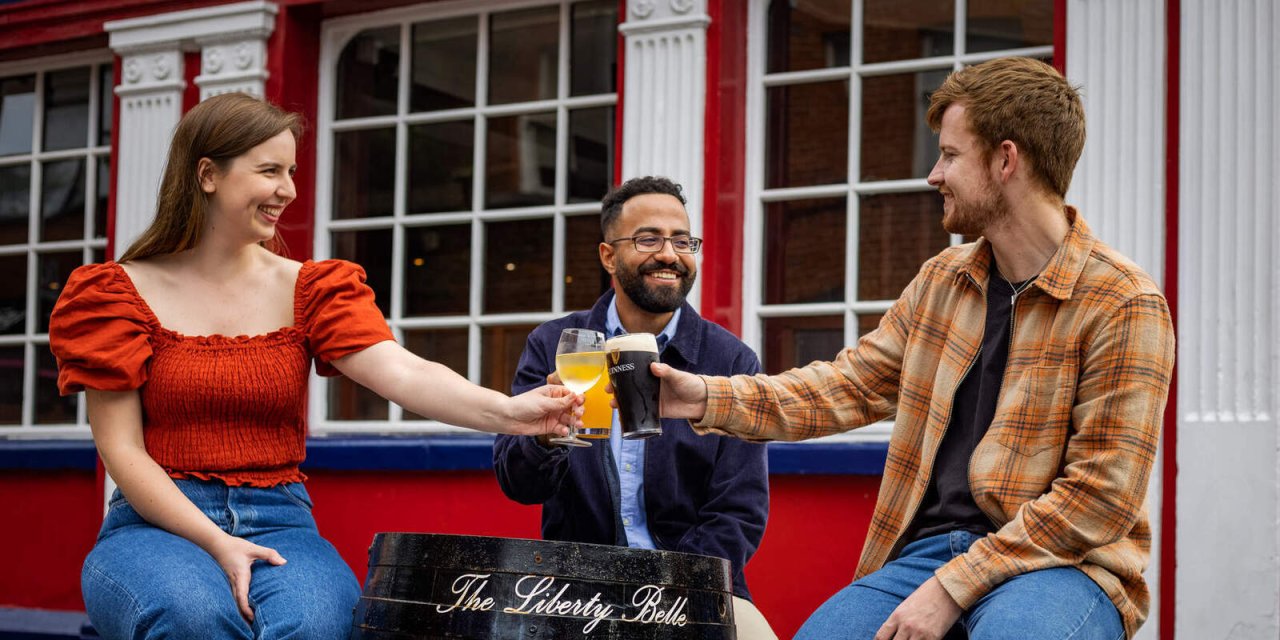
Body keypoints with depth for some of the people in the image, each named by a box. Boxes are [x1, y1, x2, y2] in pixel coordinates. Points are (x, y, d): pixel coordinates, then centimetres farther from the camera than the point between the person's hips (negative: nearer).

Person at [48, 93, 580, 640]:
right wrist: (215, 544, -16)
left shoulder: (305, 289, 9)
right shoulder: (123, 291, 3)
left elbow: (403, 373, -8)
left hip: (277, 525, 2)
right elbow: (121, 448, -2)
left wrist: (508, 412, -28)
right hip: (159, 523, -1)